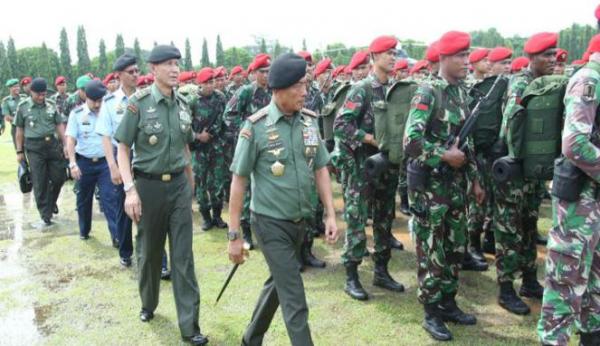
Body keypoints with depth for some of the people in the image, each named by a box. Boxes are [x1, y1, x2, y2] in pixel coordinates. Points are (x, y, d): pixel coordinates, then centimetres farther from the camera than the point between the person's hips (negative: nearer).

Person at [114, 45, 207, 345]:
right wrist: (130, 189, -17)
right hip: (149, 185, -3)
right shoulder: (138, 102, -8)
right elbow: (123, 150, -7)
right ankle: (148, 304, 39)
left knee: (183, 255, 1)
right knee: (149, 251, 14)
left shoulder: (182, 104, 4)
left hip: (179, 184, 3)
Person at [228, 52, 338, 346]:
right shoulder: (256, 126, -15)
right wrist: (234, 235, -10)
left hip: (300, 221, 6)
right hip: (271, 223, -6)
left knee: (278, 284, 21)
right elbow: (239, 181, -10)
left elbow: (320, 169, 6)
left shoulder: (309, 121, -1)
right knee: (294, 298, -3)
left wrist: (331, 215, 0)